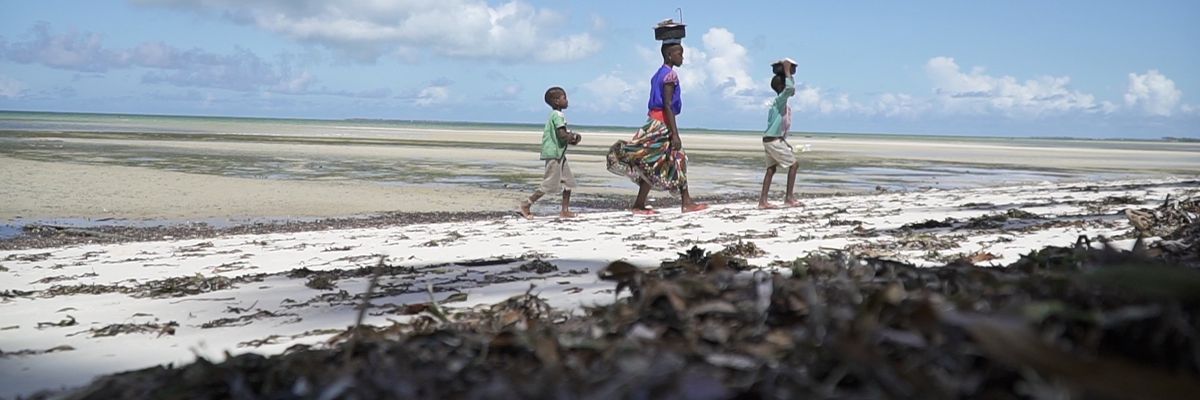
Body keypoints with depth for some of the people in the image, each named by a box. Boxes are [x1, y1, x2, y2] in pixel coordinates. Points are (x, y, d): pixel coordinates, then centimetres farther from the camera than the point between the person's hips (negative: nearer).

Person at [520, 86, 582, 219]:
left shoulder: (554, 115, 16)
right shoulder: (558, 115, -14)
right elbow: (562, 134, -24)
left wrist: (570, 136, 8)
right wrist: (573, 137, -7)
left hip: (559, 154, 10)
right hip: (554, 153, -10)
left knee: (569, 182, 10)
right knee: (550, 183, -6)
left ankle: (565, 210, 12)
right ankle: (527, 204, 2)